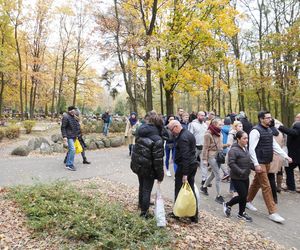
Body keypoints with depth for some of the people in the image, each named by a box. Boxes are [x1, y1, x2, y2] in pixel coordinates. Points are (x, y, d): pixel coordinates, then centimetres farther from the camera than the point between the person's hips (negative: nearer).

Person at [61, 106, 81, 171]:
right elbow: (63, 127, -15)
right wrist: (64, 136, -22)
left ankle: (68, 164, 23)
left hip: (73, 136, 9)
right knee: (72, 149, -15)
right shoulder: (66, 117, -12)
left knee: (70, 150, 13)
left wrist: (76, 135, 23)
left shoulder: (73, 117, 15)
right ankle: (70, 165, -7)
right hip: (69, 136, -9)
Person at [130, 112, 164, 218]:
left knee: (142, 185, 27)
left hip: (137, 165, 7)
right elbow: (158, 160, -22)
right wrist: (160, 175, -13)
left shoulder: (140, 133, -4)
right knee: (147, 189, 10)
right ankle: (144, 212, 23)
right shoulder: (157, 140, -24)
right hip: (148, 168, -7)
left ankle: (141, 203, 49)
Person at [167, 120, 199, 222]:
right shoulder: (188, 133, 12)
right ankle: (194, 215, 20)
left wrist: (184, 174, -25)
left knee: (179, 191, 6)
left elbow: (185, 157, -25)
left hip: (185, 166, -9)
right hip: (193, 165, 10)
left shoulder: (183, 138, -19)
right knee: (191, 190, 13)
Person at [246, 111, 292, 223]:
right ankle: (272, 213, 4)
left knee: (256, 183, 18)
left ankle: (248, 201, 35)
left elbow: (275, 145, 16)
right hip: (260, 163, -8)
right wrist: (256, 164, -22)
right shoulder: (256, 131, -17)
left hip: (267, 162, 8)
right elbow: (251, 149, -20)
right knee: (266, 186, -4)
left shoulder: (269, 130, 10)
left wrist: (286, 156, 10)